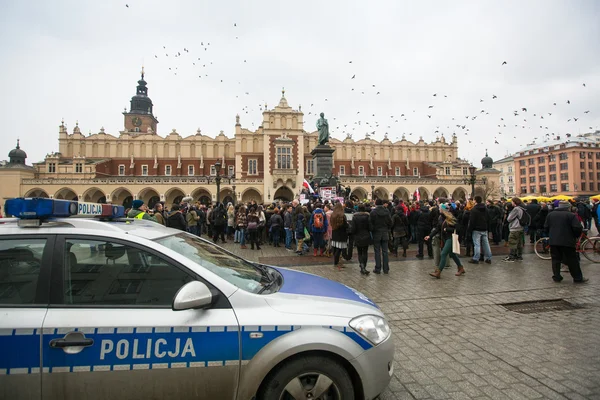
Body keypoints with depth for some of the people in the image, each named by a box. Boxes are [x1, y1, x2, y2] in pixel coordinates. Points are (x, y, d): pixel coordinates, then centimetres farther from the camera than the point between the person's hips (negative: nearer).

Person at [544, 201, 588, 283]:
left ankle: (556, 277, 11)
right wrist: (576, 236, 5)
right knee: (572, 260, 6)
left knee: (556, 259, 10)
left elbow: (546, 227, 10)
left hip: (553, 241, 3)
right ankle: (578, 278, 14)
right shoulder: (571, 215, -6)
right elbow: (578, 228, -13)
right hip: (567, 242, -3)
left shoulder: (550, 214, 8)